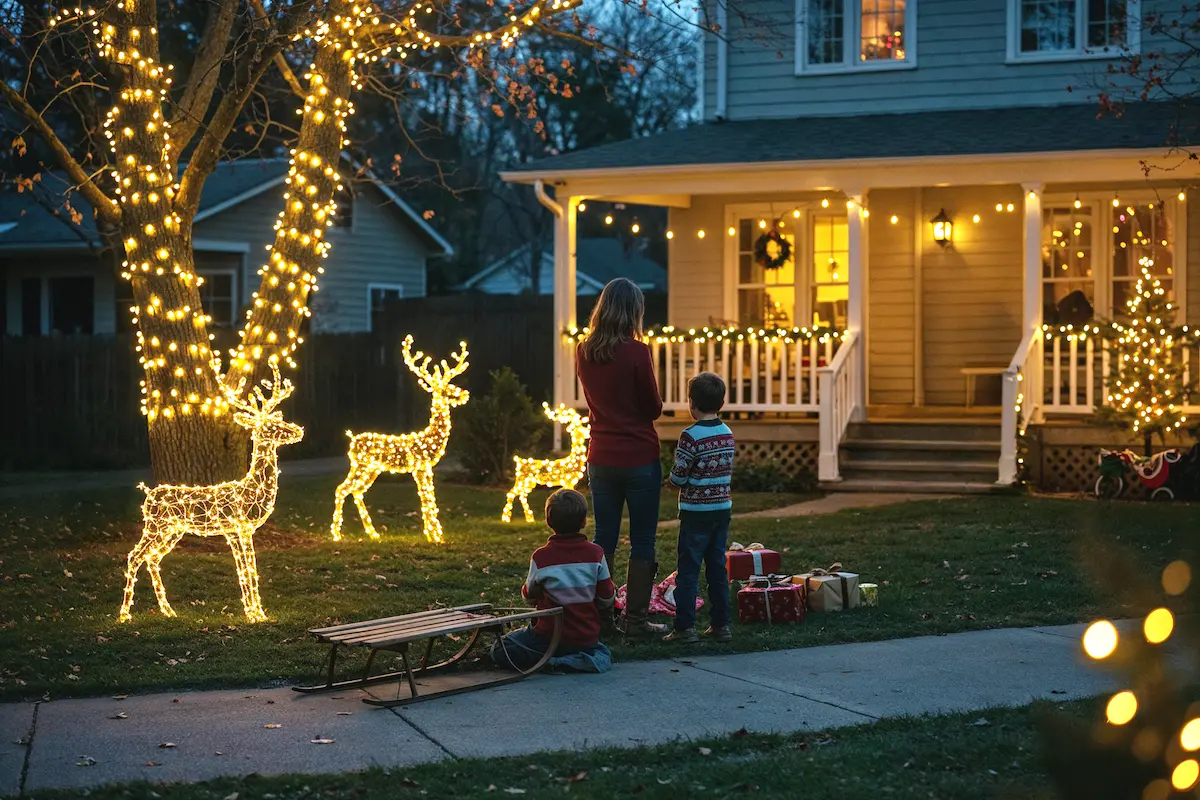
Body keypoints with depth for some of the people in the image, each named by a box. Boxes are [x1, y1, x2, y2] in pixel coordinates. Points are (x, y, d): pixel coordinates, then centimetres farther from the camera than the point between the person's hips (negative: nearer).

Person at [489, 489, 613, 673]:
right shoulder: (596, 554, -6)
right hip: (588, 636, 2)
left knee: (499, 651, 10)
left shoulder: (541, 557, -11)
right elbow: (607, 599, 1)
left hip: (551, 636, -2)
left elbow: (529, 595, 5)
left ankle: (545, 661, -10)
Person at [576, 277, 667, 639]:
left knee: (603, 538, 12)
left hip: (600, 458, 5)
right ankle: (636, 619, 5)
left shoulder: (584, 353, 2)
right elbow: (654, 407, -7)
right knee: (642, 542, 3)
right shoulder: (636, 352, -15)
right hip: (639, 458, -5)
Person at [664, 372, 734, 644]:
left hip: (696, 512, -6)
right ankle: (721, 624, 14)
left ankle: (685, 627, -3)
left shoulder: (690, 436, -16)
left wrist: (673, 481, 7)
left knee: (688, 570, -2)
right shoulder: (728, 434, 6)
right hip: (723, 509, 6)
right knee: (718, 568, 12)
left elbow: (678, 476, -14)